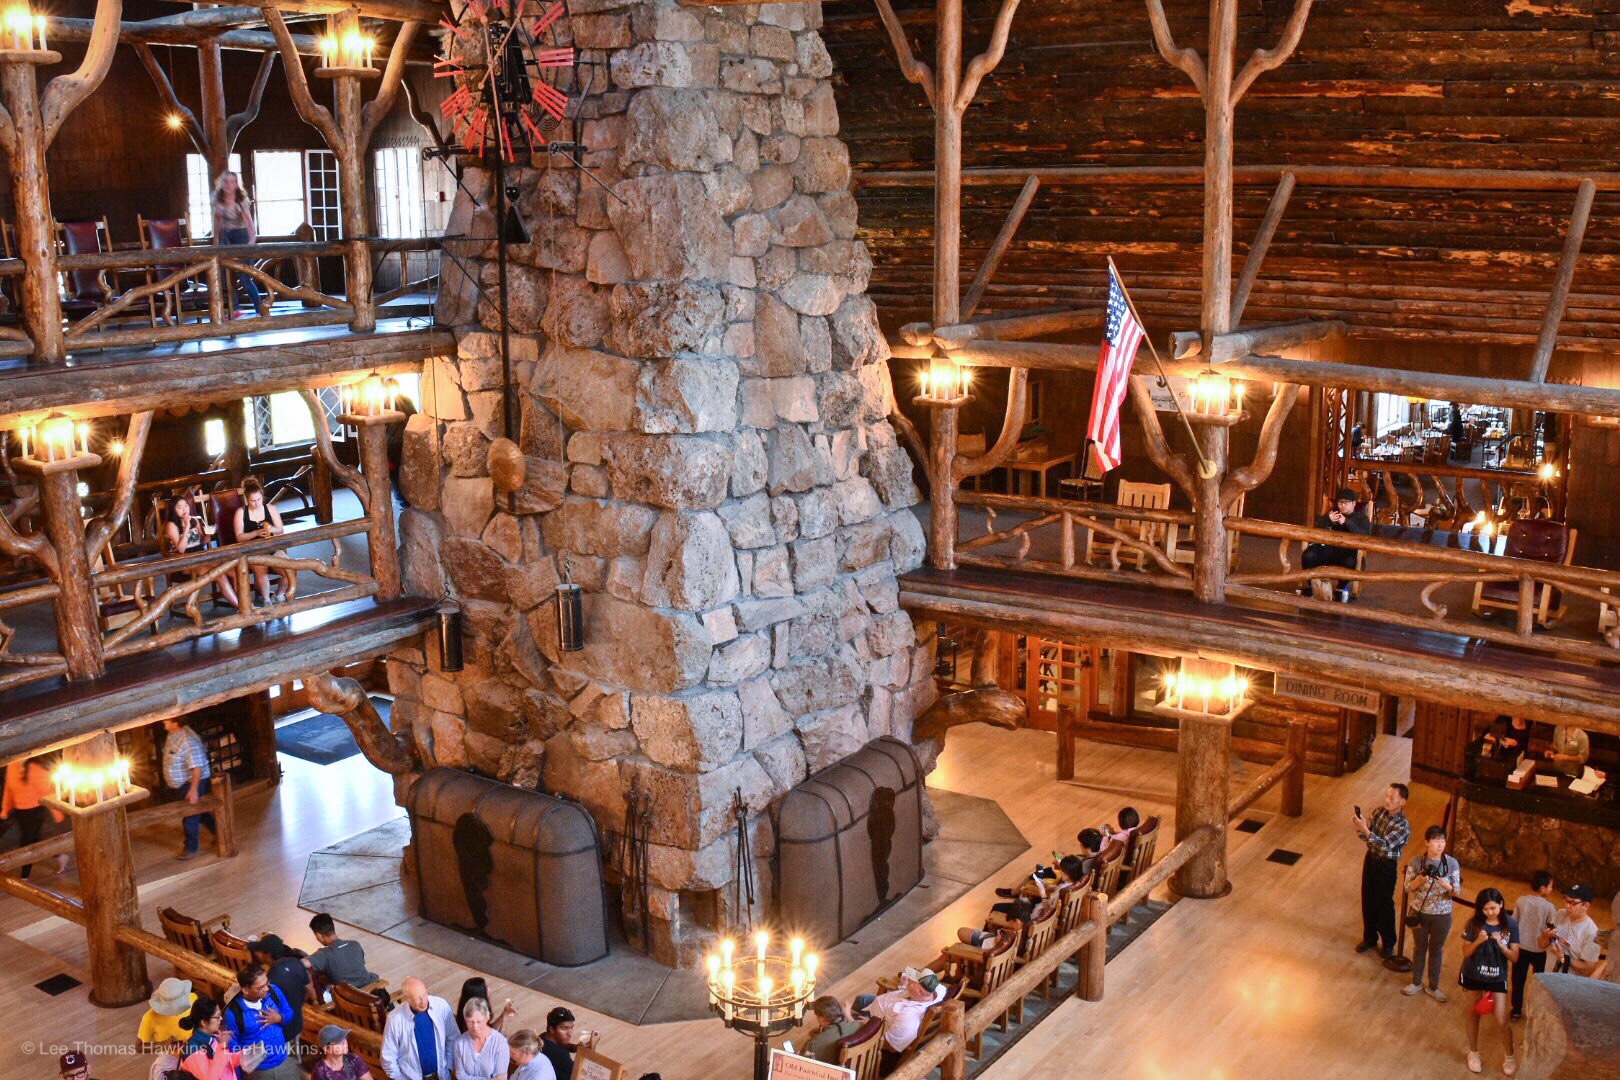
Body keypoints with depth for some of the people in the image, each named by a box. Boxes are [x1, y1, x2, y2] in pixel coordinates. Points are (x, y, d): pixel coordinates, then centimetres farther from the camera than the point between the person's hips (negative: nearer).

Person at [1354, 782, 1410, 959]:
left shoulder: (1403, 826, -23)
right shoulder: (1379, 812, -4)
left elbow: (1384, 845, -31)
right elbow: (1367, 838, 3)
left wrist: (1365, 829, -38)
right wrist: (1360, 829, -19)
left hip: (1386, 865, -6)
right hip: (1371, 858, 6)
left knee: (1384, 904, 6)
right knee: (1367, 900, 16)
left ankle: (1388, 944, 23)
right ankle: (1370, 937, 34)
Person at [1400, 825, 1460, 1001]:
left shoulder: (1452, 863, -14)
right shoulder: (1416, 861, -14)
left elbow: (1457, 892, -10)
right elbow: (1408, 888, -8)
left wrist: (1447, 886, -32)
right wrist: (1420, 880, -28)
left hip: (1442, 915, 0)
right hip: (1419, 912, 0)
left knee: (1436, 950, 17)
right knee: (1419, 948, 19)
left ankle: (1433, 986, 35)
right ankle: (1416, 982, 39)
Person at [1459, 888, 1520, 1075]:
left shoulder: (1510, 925, -11)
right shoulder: (1474, 924, -12)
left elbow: (1514, 957, -8)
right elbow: (1465, 953, -8)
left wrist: (1501, 945, -26)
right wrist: (1478, 941, -26)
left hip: (1498, 977, -1)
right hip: (1474, 975, 1)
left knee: (1501, 1021, -1)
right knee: (1473, 1014, 15)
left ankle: (1510, 1056, 24)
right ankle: (1473, 1053, 35)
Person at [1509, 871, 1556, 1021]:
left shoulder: (1520, 901, -9)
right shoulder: (1549, 906, -17)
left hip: (1521, 947, 2)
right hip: (1539, 949, -2)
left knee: (1518, 980, 14)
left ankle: (1517, 1011, 22)